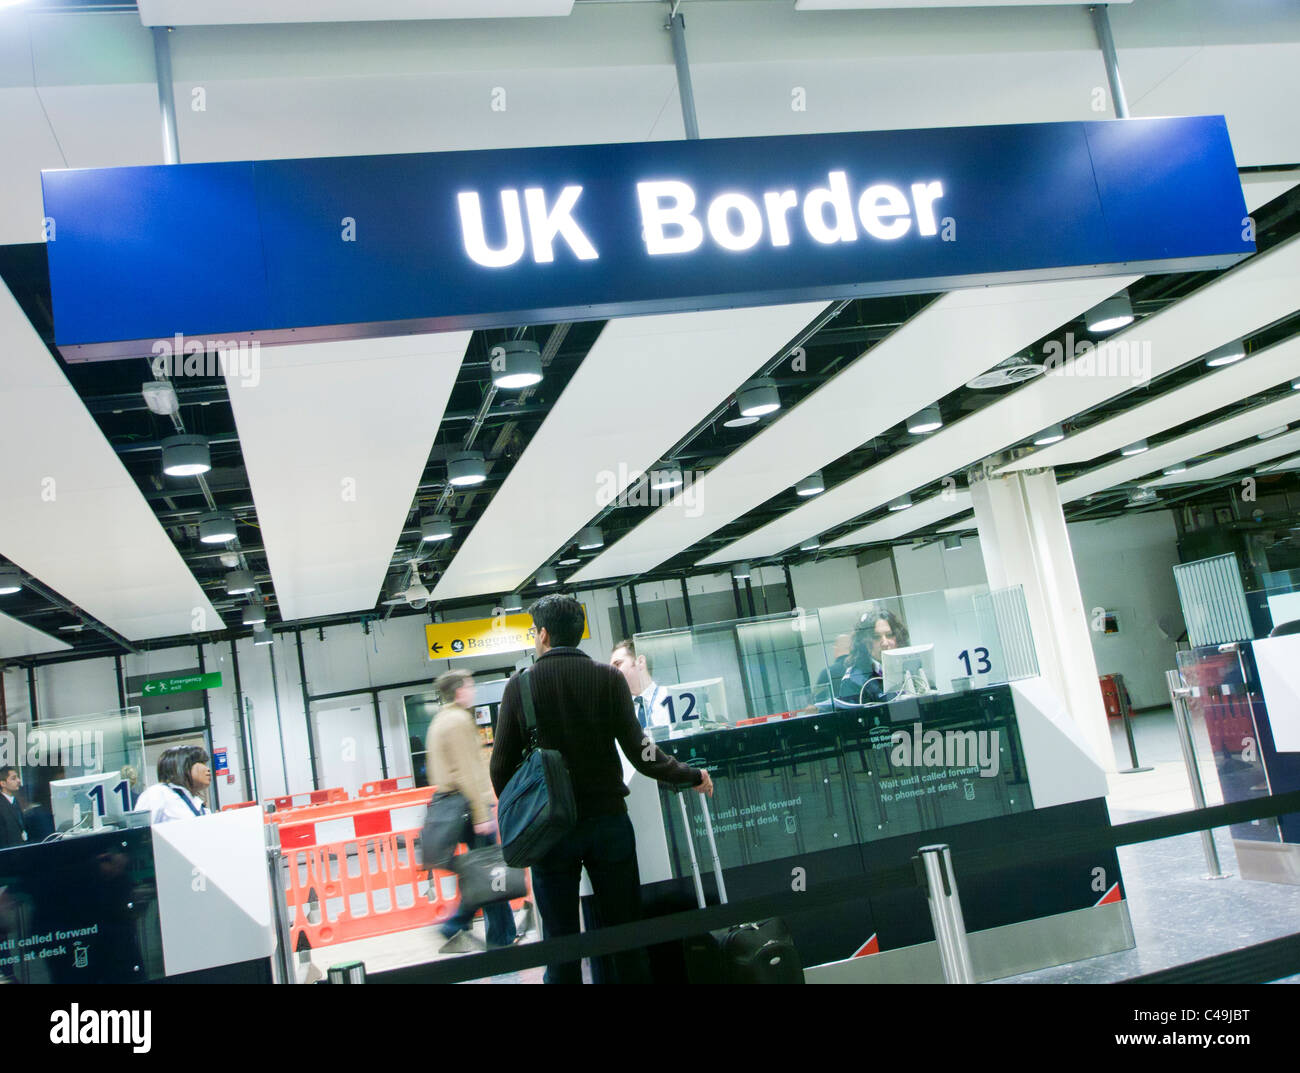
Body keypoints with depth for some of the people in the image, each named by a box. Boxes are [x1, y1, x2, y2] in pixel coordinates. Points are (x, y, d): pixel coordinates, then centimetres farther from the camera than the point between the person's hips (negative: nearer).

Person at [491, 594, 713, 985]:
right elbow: (639, 751, -9)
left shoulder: (520, 685, -4)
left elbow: (502, 765, -3)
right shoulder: (609, 678, -4)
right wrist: (692, 776, 6)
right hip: (608, 821, 1)